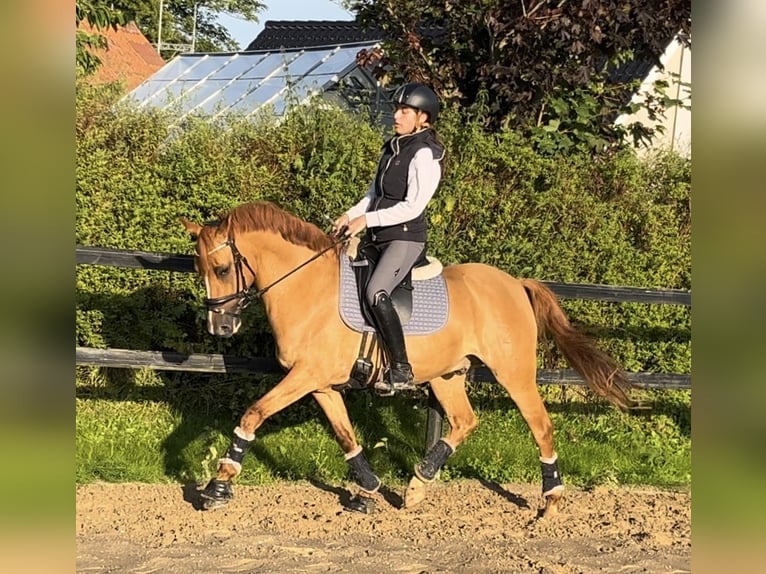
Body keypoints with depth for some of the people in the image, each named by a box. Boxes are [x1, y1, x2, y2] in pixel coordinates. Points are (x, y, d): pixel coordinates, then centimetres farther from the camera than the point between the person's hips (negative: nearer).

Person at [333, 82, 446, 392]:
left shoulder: (424, 154, -13)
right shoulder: (392, 147, 14)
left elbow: (412, 207, -19)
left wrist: (367, 219, -20)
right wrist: (351, 215, 6)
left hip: (406, 237, -10)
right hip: (379, 238, 10)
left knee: (376, 293, -29)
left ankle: (401, 369, -25)